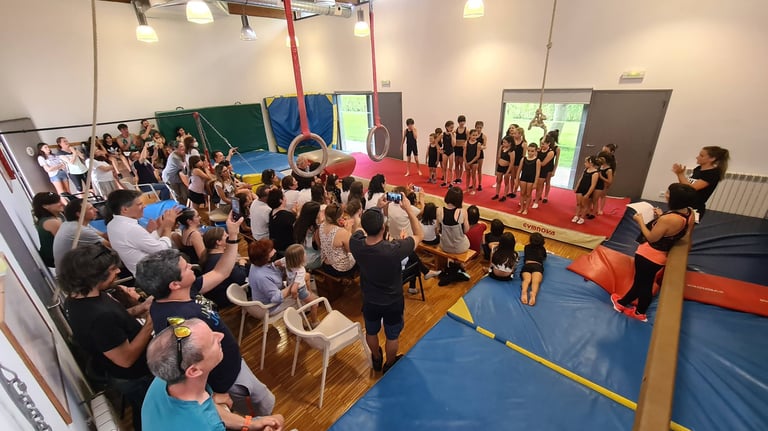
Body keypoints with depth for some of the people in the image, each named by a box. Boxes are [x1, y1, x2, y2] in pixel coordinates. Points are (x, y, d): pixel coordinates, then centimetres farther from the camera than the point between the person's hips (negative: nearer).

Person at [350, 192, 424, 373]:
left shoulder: (355, 243, -27)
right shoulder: (394, 250, -38)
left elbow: (362, 227, -2)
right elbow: (419, 235, -19)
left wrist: (377, 208, -5)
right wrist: (408, 209, -17)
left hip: (369, 301, 3)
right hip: (393, 302, -3)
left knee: (371, 332, 31)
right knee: (392, 336, 26)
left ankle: (377, 359, 57)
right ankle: (389, 364, 52)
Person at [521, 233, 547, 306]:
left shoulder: (527, 247, 30)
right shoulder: (542, 249, 30)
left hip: (527, 265, 1)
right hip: (538, 266, 0)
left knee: (527, 279, -26)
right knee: (536, 281, -27)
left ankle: (524, 291, -60)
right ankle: (533, 293, -61)